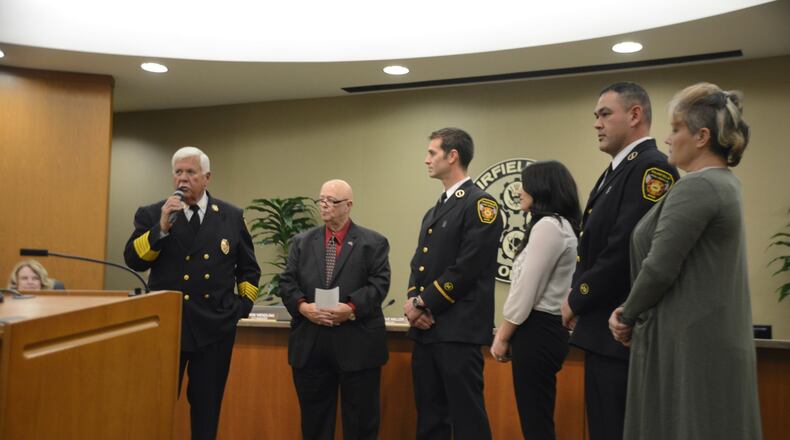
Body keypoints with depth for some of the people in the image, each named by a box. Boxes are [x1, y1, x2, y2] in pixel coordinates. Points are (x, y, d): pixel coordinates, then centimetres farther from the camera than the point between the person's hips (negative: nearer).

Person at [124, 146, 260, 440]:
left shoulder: (232, 216, 5)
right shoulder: (152, 215, 1)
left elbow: (248, 268, 13)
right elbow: (133, 260, -10)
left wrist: (244, 304, 5)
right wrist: (161, 227, -20)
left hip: (215, 326, 1)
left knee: (207, 404, 12)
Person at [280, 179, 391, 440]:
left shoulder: (373, 242, 3)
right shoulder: (302, 242, 14)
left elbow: (379, 283, -7)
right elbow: (287, 282, 6)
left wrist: (351, 307, -21)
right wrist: (303, 306, -12)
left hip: (357, 343, -3)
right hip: (310, 343, 3)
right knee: (313, 418, 13)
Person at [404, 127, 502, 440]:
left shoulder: (479, 204, -8)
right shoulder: (433, 212, 19)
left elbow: (466, 268, -17)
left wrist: (423, 304, -11)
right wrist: (413, 300, -3)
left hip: (458, 330, -8)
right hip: (426, 329, 9)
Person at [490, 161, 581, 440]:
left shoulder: (547, 226, -15)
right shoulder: (561, 225, 17)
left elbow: (527, 289, -18)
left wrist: (503, 336, -8)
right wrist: (506, 331, 15)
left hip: (537, 331, -10)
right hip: (544, 329, 10)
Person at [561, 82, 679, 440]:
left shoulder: (652, 168, -15)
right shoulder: (615, 171, 17)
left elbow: (628, 250, -24)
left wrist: (577, 301, -12)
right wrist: (579, 301, 3)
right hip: (604, 331, 10)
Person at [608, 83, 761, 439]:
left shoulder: (695, 187, -17)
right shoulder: (723, 183, 14)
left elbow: (659, 268, -21)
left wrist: (627, 317, -3)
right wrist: (632, 311, 6)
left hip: (690, 344, -10)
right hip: (713, 340, 10)